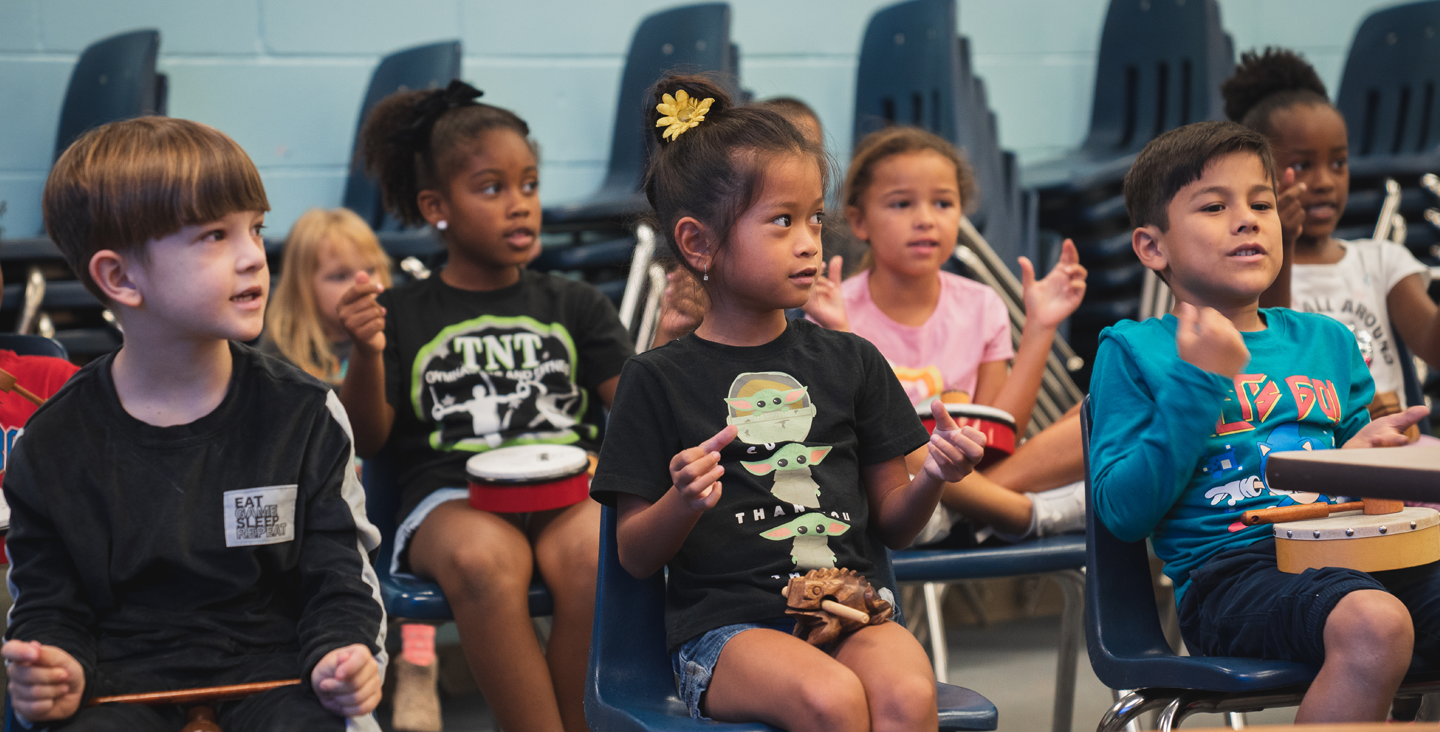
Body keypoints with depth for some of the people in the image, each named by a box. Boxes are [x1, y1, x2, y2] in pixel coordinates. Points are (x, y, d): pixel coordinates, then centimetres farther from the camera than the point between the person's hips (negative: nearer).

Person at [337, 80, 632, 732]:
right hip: (453, 493, -1)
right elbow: (364, 440, 8)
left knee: (598, 560, -34)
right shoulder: (401, 315, 16)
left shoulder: (573, 305, 21)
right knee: (483, 560, -37)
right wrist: (367, 355, -9)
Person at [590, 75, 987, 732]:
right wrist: (681, 503, -16)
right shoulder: (659, 380, 4)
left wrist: (933, 477, -6)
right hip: (727, 627, -3)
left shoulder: (850, 362, 13)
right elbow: (634, 556, 4)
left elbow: (892, 524, 16)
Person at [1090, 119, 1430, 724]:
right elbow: (1123, 513, -5)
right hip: (1228, 569, -5)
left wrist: (1369, 453, 4)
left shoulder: (1326, 341, 21)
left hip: (1344, 553, 5)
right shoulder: (1132, 350, 6)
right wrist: (1198, 381, -9)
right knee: (1374, 625, -35)